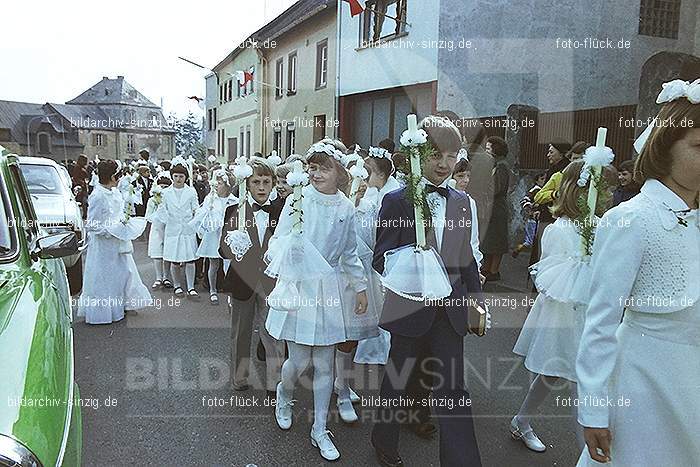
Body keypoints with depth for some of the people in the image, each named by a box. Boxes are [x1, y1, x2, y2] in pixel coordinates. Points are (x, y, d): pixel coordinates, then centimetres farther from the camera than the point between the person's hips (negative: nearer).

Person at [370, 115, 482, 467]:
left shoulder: (461, 203, 8)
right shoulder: (397, 200, -8)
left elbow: (467, 258, 15)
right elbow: (380, 258, -10)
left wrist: (475, 297, 12)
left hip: (449, 310, 3)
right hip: (410, 309, -3)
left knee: (453, 390, 5)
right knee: (398, 381, 16)